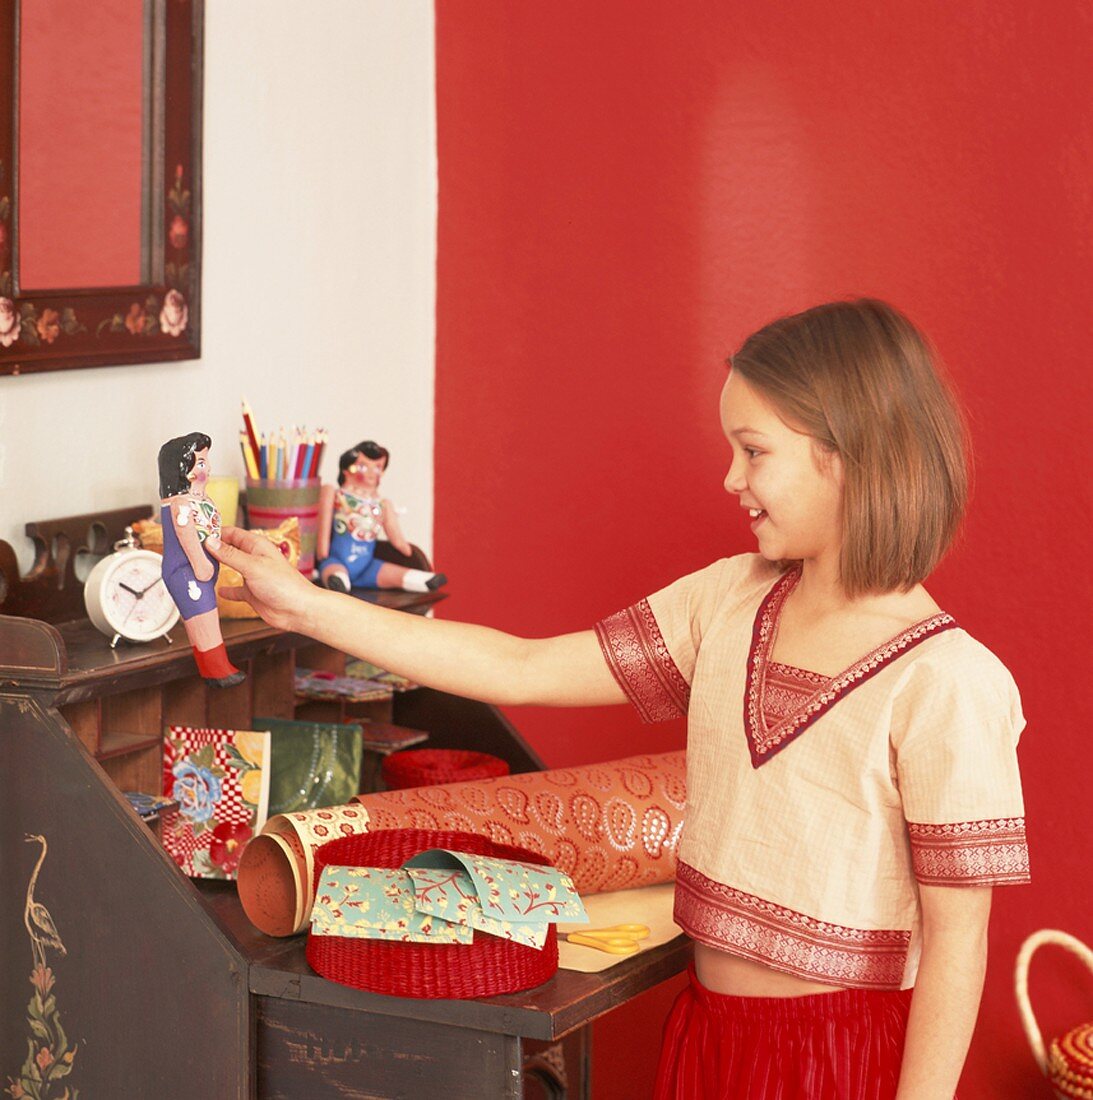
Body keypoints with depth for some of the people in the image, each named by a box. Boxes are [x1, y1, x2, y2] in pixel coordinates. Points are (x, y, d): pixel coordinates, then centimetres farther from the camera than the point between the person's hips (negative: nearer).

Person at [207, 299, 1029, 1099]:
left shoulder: (946, 682, -18)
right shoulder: (729, 602, 2)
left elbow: (955, 942, -16)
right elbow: (523, 670, 3)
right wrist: (306, 607, 1)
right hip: (708, 1032, 6)